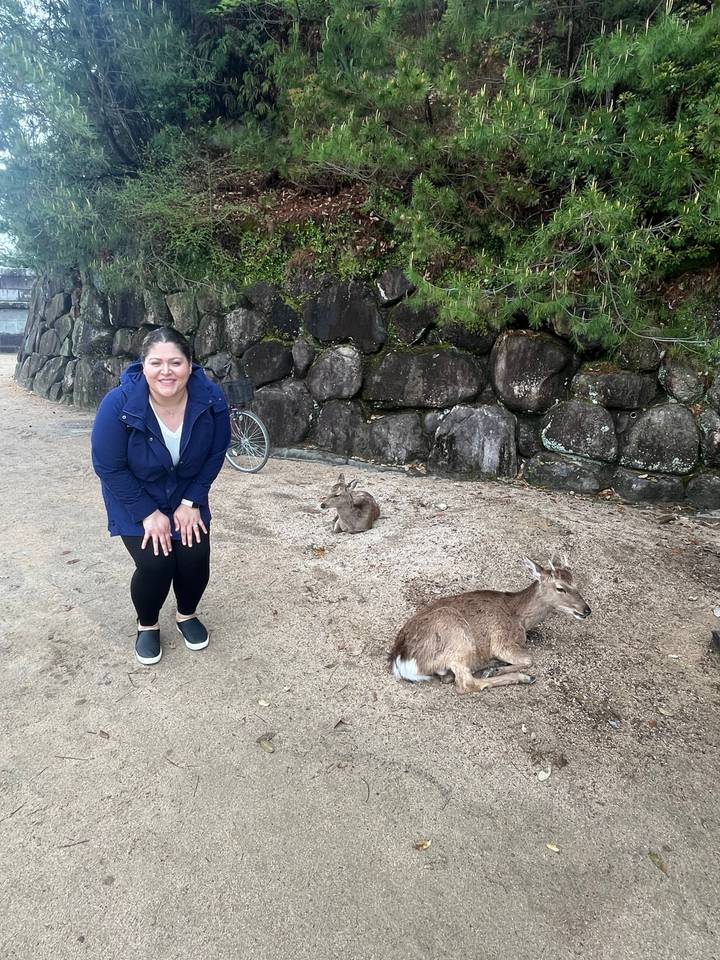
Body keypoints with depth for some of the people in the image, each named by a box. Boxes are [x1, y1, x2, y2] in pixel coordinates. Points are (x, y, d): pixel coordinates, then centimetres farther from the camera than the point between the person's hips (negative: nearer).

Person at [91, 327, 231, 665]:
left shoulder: (211, 399, -23)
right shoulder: (119, 405, -29)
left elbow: (215, 454, -9)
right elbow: (108, 467, -19)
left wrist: (190, 502, -11)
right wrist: (149, 513, -18)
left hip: (186, 496, 2)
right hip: (135, 498, -2)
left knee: (195, 559, -9)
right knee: (155, 565, -15)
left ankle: (187, 614, 25)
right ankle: (147, 624, 18)